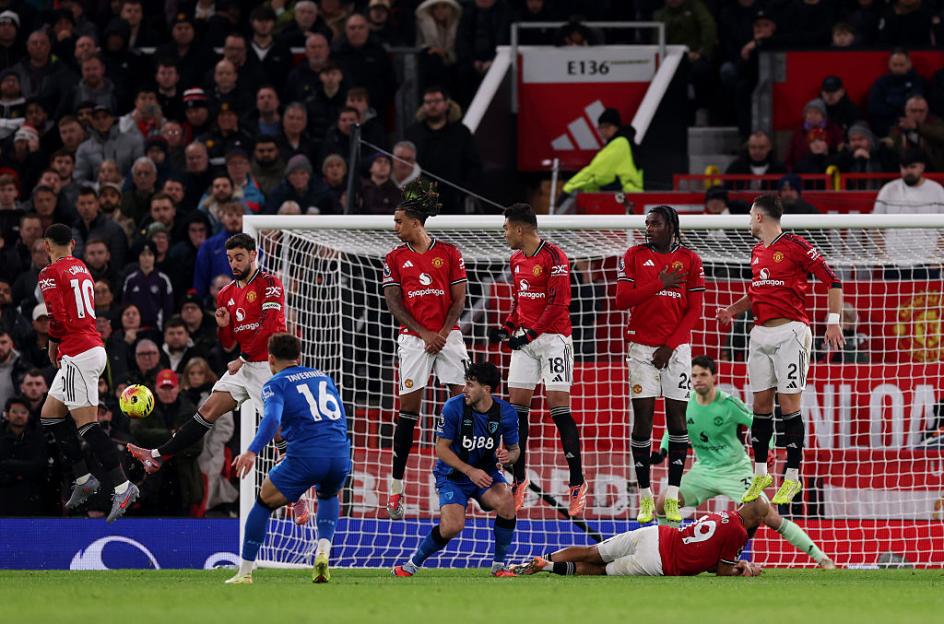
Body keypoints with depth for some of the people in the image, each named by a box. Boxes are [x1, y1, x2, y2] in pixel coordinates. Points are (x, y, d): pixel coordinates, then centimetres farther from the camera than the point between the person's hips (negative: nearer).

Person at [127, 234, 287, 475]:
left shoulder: (269, 283, -7)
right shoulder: (226, 294, 15)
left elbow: (270, 327, -16)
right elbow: (229, 345, 19)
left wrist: (243, 359, -14)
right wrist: (223, 326, -3)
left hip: (267, 365, -7)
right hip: (243, 366, 7)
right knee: (209, 409, 3)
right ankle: (158, 456, 0)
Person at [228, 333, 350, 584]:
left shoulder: (275, 385, 7)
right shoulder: (323, 377, 24)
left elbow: (272, 419, -13)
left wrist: (252, 452, -24)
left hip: (305, 458, -4)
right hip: (340, 455, 4)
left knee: (264, 502, 17)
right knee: (328, 496, 36)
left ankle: (245, 572, 15)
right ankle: (323, 552, 12)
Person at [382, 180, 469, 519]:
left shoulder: (449, 253, 3)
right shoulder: (395, 258, 6)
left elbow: (458, 300, 2)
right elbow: (394, 303, 1)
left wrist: (443, 333, -11)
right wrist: (424, 334, -9)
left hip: (448, 336, 0)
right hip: (413, 338, 0)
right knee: (408, 407, -2)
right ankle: (396, 488, 0)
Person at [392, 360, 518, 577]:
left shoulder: (505, 413, -11)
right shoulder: (454, 408, -18)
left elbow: (514, 449, 3)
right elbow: (441, 448, -12)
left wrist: (509, 456, -23)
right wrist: (470, 471, -23)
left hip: (486, 472, 2)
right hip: (452, 475, -2)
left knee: (507, 502, -29)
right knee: (452, 526, -24)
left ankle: (498, 566, -11)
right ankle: (413, 564, 2)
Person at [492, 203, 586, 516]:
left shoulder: (553, 256, -12)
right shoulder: (517, 259, 13)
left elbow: (559, 302, -17)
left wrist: (532, 332, -20)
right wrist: (507, 327, 7)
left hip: (553, 337, -7)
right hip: (525, 339, 7)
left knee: (559, 406, -9)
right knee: (516, 405, 3)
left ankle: (577, 482, -4)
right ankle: (519, 480, 12)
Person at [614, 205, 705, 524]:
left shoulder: (689, 259, 3)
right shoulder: (634, 256, 3)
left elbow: (695, 310, 1)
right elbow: (622, 299, -6)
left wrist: (670, 346, -7)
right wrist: (659, 283, -16)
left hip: (676, 348, 0)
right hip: (642, 347, 0)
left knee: (676, 418, -1)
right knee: (642, 419, -4)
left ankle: (672, 497, 4)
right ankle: (645, 497, 2)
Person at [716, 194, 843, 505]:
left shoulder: (795, 245, -8)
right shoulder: (757, 252, 15)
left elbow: (832, 280, -8)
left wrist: (833, 322, -14)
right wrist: (732, 310, 12)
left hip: (790, 332, -7)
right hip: (761, 334, 7)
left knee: (789, 404, -6)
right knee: (761, 403, 7)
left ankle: (792, 477, 0)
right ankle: (760, 474, 15)